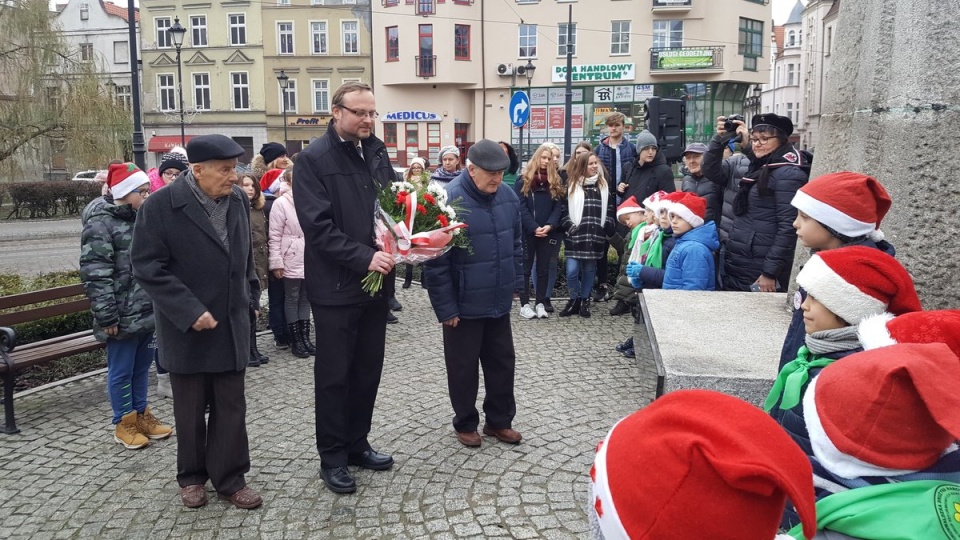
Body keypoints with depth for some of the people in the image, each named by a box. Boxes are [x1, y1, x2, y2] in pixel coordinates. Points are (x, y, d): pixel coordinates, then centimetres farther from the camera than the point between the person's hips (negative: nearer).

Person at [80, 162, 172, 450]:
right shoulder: (100, 224, -13)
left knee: (141, 367, 17)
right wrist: (107, 316, -19)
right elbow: (95, 274, -17)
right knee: (121, 371, 6)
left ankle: (141, 415, 30)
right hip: (123, 316, -7)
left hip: (148, 310, 7)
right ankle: (124, 423, 19)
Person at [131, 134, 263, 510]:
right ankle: (192, 476, 30)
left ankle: (230, 478, 21)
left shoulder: (238, 199, 2)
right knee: (190, 408, 11)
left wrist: (250, 295, 15)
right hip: (186, 326, -3)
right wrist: (189, 311, -21)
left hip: (232, 323, 4)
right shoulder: (161, 205, -14)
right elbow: (148, 267, -15)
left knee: (231, 406, 7)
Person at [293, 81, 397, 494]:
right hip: (336, 286, -6)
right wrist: (365, 257, -24)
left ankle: (357, 444, 31)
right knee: (334, 375, 5)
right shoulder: (313, 159, -10)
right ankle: (332, 457, 20)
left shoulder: (377, 151, 9)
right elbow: (318, 227, -17)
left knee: (368, 370, 15)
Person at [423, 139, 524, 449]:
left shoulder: (508, 196, 1)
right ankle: (465, 424, 29)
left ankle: (499, 421, 33)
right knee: (463, 368, 10)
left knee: (503, 363, 16)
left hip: (499, 302, 6)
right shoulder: (450, 200, -19)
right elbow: (436, 261, -17)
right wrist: (446, 307, -15)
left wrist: (513, 284, 14)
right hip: (464, 305, -6)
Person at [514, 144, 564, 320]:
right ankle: (524, 304, 8)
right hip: (527, 232, -3)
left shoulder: (555, 182, 10)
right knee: (526, 267, 3)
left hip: (548, 232, 3)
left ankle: (540, 303, 15)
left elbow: (558, 206, 3)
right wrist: (534, 227, -17)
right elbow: (521, 207, -7)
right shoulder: (523, 181, -1)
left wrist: (550, 225, -13)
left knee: (543, 268, 8)